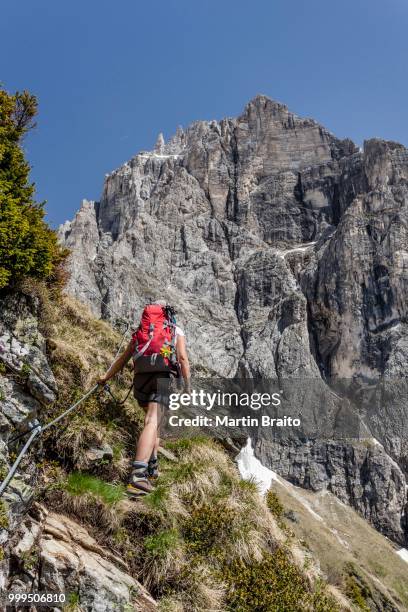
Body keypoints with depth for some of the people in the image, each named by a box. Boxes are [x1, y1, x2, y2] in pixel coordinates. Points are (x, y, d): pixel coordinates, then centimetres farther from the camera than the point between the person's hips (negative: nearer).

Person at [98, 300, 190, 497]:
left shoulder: (141, 330, 25)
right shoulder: (176, 330, 16)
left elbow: (124, 357, 23)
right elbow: (183, 358, 2)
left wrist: (106, 377, 31)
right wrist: (188, 386, 2)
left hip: (140, 378, 4)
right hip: (161, 378, -4)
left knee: (154, 420, 26)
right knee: (152, 424, -18)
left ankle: (152, 466, 23)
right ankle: (138, 475, -34)